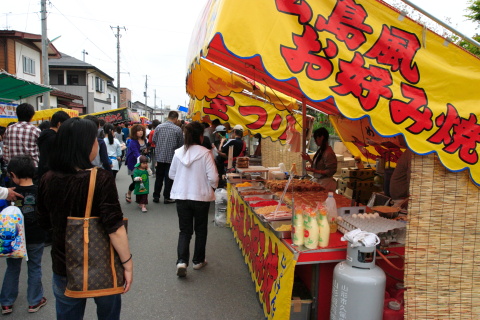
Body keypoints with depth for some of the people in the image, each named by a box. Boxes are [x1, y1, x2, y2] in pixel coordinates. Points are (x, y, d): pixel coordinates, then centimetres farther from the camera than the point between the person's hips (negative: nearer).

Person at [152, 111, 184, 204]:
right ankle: (167, 197, 12)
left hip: (159, 156, 3)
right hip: (171, 157, -3)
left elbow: (154, 140, 4)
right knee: (169, 178, 6)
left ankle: (156, 196, 20)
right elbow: (181, 144, -4)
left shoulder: (159, 127, -2)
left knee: (159, 177, 13)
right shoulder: (178, 129, -11)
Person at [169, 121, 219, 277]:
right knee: (200, 230, 17)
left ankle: (181, 261, -2)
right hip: (201, 196, -2)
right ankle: (198, 260, 28)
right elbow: (213, 177, -15)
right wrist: (213, 186, 6)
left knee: (185, 230, 13)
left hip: (181, 196, 3)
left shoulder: (178, 153, -3)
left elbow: (171, 174, 7)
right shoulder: (205, 153, -14)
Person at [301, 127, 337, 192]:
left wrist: (314, 171, -24)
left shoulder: (329, 153, -19)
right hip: (317, 181, 9)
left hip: (325, 183, -8)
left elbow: (330, 172, -20)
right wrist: (309, 159, 7)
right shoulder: (320, 150, 9)